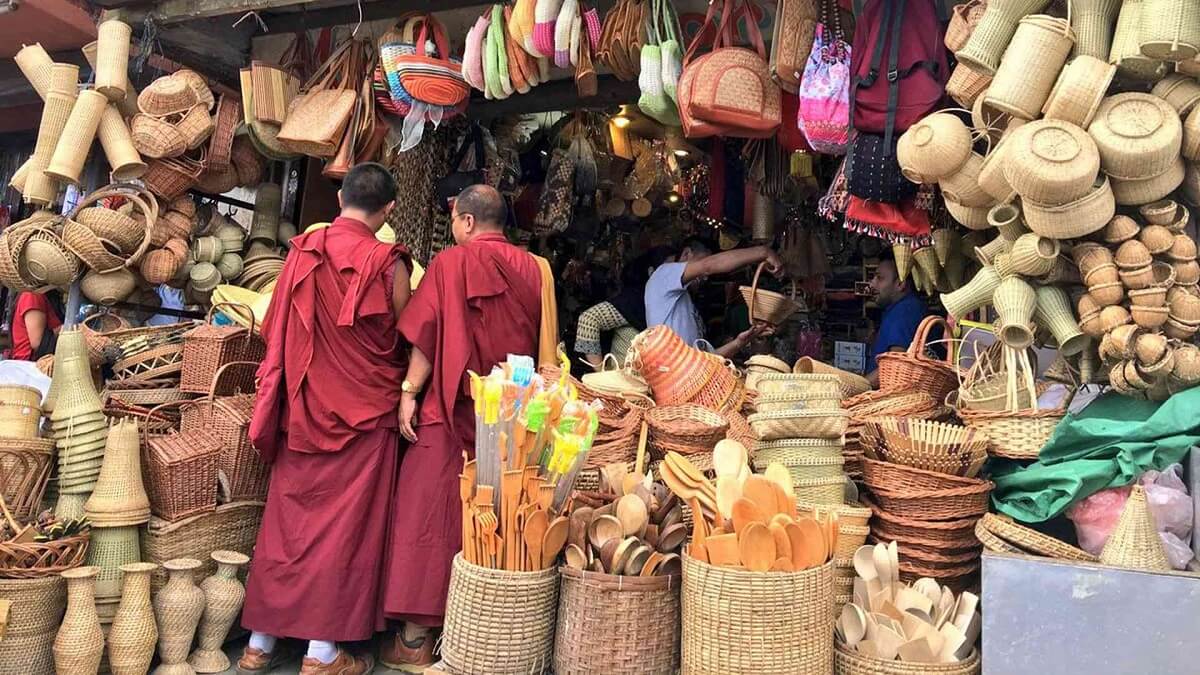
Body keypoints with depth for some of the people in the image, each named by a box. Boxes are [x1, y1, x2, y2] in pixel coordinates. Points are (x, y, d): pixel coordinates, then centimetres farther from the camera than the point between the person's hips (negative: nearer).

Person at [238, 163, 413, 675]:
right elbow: (404, 340, -2)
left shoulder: (302, 251, 1)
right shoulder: (386, 263, -11)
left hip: (301, 411, 4)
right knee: (345, 525, 4)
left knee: (289, 519, 13)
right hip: (364, 412, -4)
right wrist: (403, 392, 17)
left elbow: (277, 331, 8)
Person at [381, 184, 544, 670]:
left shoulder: (451, 263, -5)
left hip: (452, 410, -4)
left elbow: (426, 337, -9)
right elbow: (539, 342, 10)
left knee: (429, 511, 3)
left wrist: (409, 392, -5)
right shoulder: (530, 270, 6)